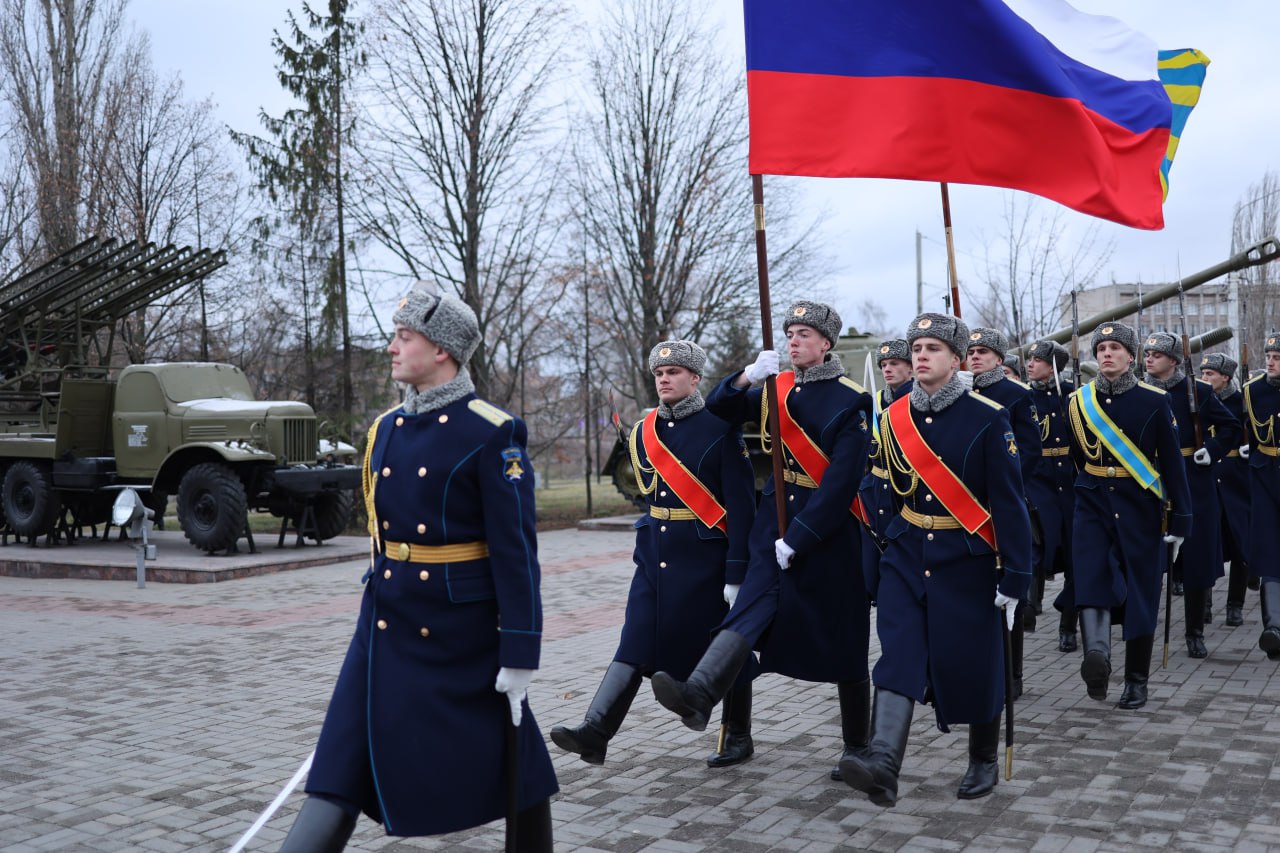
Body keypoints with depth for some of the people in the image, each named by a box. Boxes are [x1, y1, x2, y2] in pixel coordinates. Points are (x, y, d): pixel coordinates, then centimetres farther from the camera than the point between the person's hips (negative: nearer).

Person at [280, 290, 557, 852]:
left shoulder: (492, 433, -13)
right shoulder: (386, 428, 8)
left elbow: (516, 551, -15)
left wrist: (520, 654, -16)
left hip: (462, 629, -5)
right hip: (385, 625, 6)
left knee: (511, 763, 11)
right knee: (342, 770, 2)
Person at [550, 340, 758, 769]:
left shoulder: (721, 430, -10)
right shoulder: (643, 433, 7)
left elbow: (741, 506, -12)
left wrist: (736, 572, -16)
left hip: (707, 559, -4)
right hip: (654, 556, 5)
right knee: (636, 643, -2)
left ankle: (738, 737, 23)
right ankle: (595, 732, -9)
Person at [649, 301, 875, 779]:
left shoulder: (850, 402, -11)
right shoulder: (778, 388, 8)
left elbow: (842, 482, -17)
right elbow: (718, 409, 8)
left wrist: (798, 539, -20)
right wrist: (747, 376, -12)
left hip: (829, 525, -4)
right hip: (775, 512, 4)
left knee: (843, 639, 6)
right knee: (754, 603, -17)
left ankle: (857, 748, 20)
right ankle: (699, 695, -37)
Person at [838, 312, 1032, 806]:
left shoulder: (988, 419, -10)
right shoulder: (893, 419, 3)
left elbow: (1009, 503, -10)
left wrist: (1015, 577, -12)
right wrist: (874, 556, 9)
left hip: (967, 561, -3)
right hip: (906, 557, 3)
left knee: (973, 664, 7)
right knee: (898, 657, -12)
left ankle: (983, 762, 28)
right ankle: (883, 764, -23)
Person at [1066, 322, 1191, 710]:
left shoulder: (1154, 401, -4)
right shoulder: (1079, 401, 2)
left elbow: (1172, 463, -4)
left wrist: (1180, 519, -6)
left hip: (1141, 508, -1)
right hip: (1092, 504, 1)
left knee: (1141, 594, 3)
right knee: (1090, 577, -21)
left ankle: (1137, 681, 11)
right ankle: (1096, 655, -36)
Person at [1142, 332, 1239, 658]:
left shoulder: (1198, 391, -1)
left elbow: (1231, 427, 6)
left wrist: (1212, 451, -8)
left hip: (1193, 484, -2)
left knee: (1197, 558, 3)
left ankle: (1195, 633, 14)